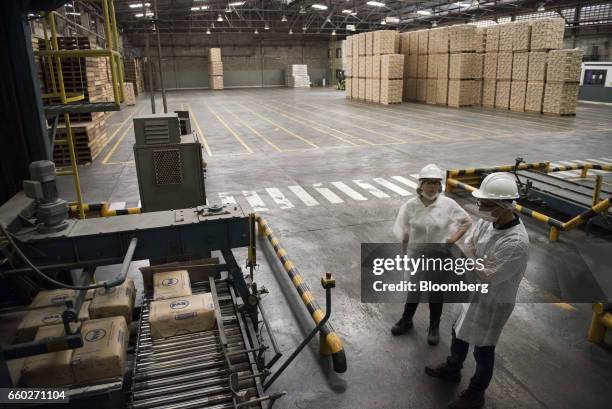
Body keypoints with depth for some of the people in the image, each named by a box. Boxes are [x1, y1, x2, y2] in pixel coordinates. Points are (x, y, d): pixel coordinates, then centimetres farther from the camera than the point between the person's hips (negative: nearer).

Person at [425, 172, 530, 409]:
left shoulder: (515, 242, -35)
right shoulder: (487, 221, -11)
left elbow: (487, 278, -30)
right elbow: (465, 247, 0)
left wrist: (469, 254, -17)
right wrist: (477, 262, -19)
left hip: (493, 302, -8)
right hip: (474, 292, 8)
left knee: (483, 350, 13)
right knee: (459, 333, 26)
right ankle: (452, 369, 52)